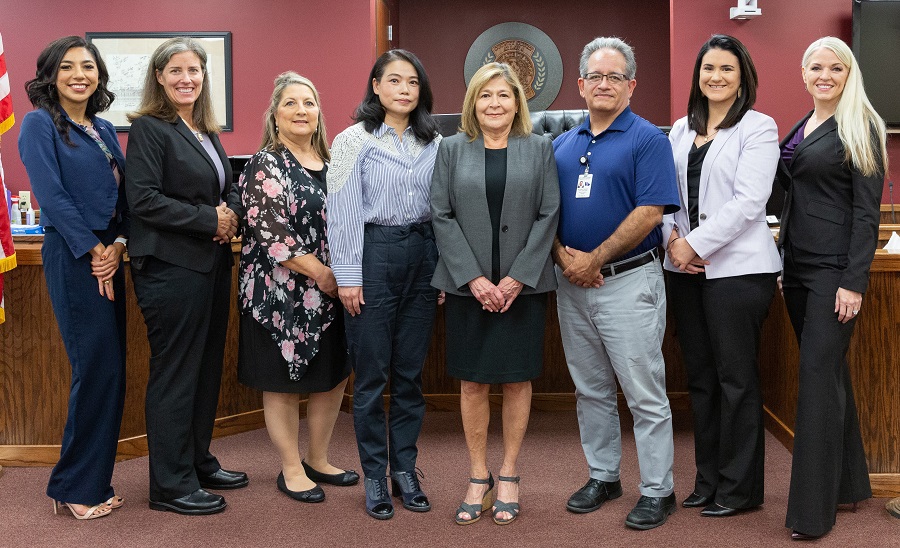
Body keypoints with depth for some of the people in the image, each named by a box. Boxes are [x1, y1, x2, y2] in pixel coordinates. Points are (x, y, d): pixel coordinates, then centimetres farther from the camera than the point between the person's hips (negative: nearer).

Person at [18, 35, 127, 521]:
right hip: (72, 258, -7)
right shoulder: (39, 124, -4)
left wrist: (118, 245, -4)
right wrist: (94, 251, -14)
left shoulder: (104, 129, 16)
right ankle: (75, 487, 8)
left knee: (110, 370, 8)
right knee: (97, 367, -7)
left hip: (109, 257, 7)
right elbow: (52, 196, -13)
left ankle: (93, 480, 20)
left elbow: (122, 195, 12)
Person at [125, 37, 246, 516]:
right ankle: (170, 485, 10)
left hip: (211, 262, 8)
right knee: (174, 374, -1)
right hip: (171, 266, -8)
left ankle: (198, 462, 28)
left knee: (206, 368, 14)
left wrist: (229, 220, 1)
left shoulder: (205, 132, 15)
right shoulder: (149, 128, -8)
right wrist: (209, 219, -16)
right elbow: (143, 198, -18)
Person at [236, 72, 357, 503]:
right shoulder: (265, 166, -9)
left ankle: (318, 460, 29)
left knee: (335, 375, 12)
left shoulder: (331, 162, 11)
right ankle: (291, 471, 18)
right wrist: (320, 273, -16)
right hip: (283, 293, -7)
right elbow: (271, 233, -17)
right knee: (283, 383, 4)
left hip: (331, 291, 7)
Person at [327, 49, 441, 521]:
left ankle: (405, 470, 22)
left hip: (422, 256, 4)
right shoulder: (353, 140, -2)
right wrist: (348, 277, -11)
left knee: (410, 371, 10)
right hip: (374, 255, -4)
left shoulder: (434, 143, 10)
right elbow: (343, 212, -6)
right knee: (371, 372, 3)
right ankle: (375, 477, 15)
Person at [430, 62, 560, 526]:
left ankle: (508, 476, 20)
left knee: (516, 381, 6)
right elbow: (441, 215, 0)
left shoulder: (539, 149, 6)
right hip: (467, 286, 0)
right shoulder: (452, 149, 6)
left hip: (523, 286, 0)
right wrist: (473, 278, -10)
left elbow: (548, 215, 0)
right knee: (472, 383, 5)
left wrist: (518, 277, -10)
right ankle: (478, 478, 18)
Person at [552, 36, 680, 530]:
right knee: (591, 390, 15)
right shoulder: (562, 145, 13)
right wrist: (563, 256, -7)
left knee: (645, 395, 0)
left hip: (628, 281, -6)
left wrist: (594, 259, -14)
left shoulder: (647, 139, -5)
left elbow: (650, 212, -15)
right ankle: (602, 476, 29)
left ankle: (657, 490, 12)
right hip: (572, 285, 6)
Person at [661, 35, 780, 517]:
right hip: (685, 268, 6)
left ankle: (739, 489, 12)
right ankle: (708, 480, 22)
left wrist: (695, 245, -15)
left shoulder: (758, 128, -3)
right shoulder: (681, 129, 14)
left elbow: (748, 202, -13)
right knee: (700, 376, 10)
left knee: (736, 378, 0)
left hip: (736, 267, -5)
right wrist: (673, 239, -6)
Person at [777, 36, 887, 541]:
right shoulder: (800, 129, 14)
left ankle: (813, 511, -1)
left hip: (835, 270, -7)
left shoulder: (859, 128, -7)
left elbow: (867, 211, -12)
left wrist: (854, 282, -17)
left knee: (819, 377, -8)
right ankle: (849, 482, 27)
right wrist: (773, 154, 5)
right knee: (831, 371, 14)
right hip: (797, 267, 7)